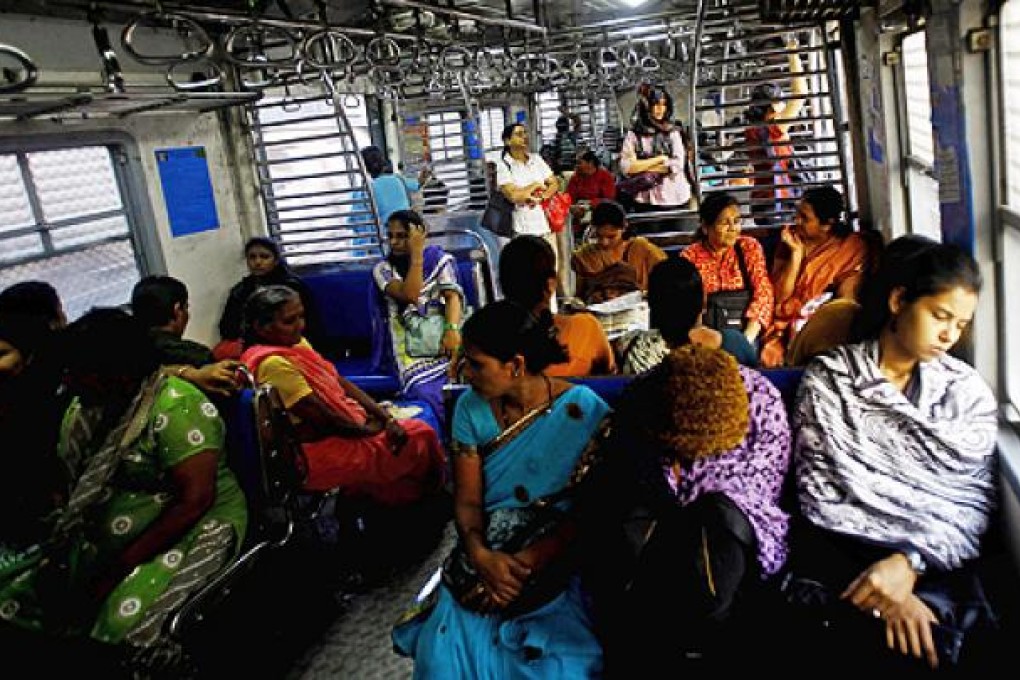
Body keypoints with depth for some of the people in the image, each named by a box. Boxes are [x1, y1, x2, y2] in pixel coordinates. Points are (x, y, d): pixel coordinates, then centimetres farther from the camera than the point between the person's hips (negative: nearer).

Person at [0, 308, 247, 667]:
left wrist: (120, 568, -20)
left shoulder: (176, 408, -16)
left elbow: (194, 500, -22)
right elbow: (68, 483, 7)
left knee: (122, 619, -31)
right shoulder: (84, 409, 7)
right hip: (102, 536, 7)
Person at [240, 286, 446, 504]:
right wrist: (367, 428, -6)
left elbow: (342, 383, 5)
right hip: (319, 450, -9)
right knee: (419, 440, -5)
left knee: (422, 431, 6)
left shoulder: (296, 343, 6)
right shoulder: (274, 364, -24)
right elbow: (323, 418, -22)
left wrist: (385, 418, -5)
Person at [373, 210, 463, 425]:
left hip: (446, 337, 1)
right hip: (413, 348, -1)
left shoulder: (441, 258, 14)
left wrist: (452, 329, -19)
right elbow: (410, 295, -7)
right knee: (424, 394, -31)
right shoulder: (383, 269, 11)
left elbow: (452, 295, -1)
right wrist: (416, 253, -5)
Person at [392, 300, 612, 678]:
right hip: (485, 557, 3)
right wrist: (480, 555, -20)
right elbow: (467, 499, -1)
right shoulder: (471, 407, 0)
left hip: (557, 559, -2)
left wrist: (526, 563, -21)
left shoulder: (585, 412, -11)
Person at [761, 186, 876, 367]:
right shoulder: (791, 242, 7)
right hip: (786, 328, 2)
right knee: (769, 357, -24)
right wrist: (797, 252, -9)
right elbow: (780, 296, -2)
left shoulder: (853, 247, 0)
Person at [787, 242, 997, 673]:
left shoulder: (969, 392, 11)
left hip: (933, 563, 2)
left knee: (928, 641, -28)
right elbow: (817, 485, -3)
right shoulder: (827, 378, 4)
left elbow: (975, 501, 3)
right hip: (838, 556, -2)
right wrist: (881, 592, -15)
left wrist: (910, 562, -16)